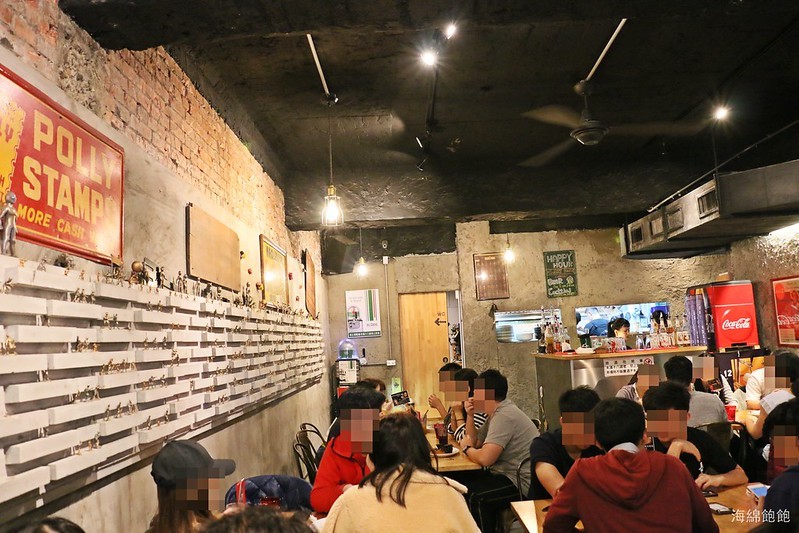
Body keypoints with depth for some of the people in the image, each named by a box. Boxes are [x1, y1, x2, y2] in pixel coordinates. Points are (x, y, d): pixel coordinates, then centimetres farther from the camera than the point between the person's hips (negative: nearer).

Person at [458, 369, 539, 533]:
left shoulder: (504, 416, -21)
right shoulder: (496, 413, 12)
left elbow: (485, 458, -27)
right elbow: (474, 442, 18)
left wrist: (467, 448, -7)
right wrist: (470, 415, 5)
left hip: (523, 482, -11)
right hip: (508, 474, 11)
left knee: (474, 496, -22)